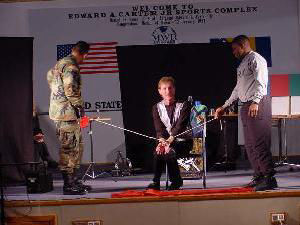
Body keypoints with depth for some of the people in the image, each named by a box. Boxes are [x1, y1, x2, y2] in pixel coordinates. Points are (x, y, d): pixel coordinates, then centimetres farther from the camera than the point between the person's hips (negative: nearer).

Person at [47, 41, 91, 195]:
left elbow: (50, 76, 32)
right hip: (67, 113, -11)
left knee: (77, 147, 17)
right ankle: (68, 185, -4)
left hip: (58, 111, 11)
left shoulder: (60, 63, 15)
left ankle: (73, 179, 23)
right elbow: (70, 90, -24)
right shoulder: (71, 67, -16)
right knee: (69, 148, -7)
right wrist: (78, 107, -15)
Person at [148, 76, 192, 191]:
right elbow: (159, 129, -3)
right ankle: (156, 182, -18)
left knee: (170, 153, -32)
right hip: (165, 141, 3)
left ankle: (176, 181, -12)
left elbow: (181, 125, -16)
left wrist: (169, 141, -30)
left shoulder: (184, 105, -3)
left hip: (183, 141, -3)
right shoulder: (157, 108, 7)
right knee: (158, 152, -30)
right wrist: (162, 141, -26)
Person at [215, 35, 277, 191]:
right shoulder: (242, 64, 24)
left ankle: (270, 178, -14)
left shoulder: (256, 59, -4)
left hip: (258, 104, -10)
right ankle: (259, 177, 14)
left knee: (259, 143, -14)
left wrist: (255, 102, -29)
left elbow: (260, 82, -17)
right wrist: (224, 107, 30)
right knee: (250, 145, 9)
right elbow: (238, 89, 29)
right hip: (246, 106, 10)